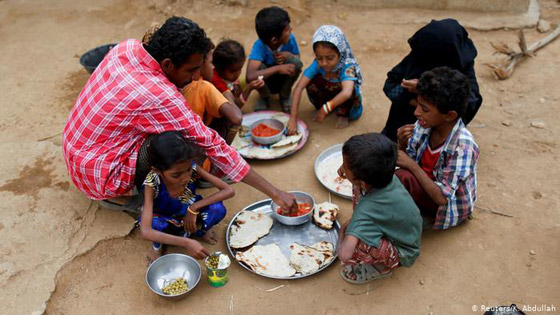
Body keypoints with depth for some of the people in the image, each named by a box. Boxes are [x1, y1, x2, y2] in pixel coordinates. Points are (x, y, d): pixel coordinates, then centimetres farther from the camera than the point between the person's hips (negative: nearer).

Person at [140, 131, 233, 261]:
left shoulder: (192, 168, -28)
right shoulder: (152, 183, -34)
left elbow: (229, 191, -26)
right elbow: (145, 231, -43)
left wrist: (194, 208, -32)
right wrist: (186, 243, -51)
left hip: (188, 214, 2)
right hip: (165, 219, -2)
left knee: (218, 209, -29)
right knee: (154, 223, -38)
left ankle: (194, 230, 4)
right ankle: (158, 244, -1)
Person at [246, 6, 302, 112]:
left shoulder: (290, 39, -22)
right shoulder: (259, 46, -32)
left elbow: (298, 58, -3)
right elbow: (250, 77, -45)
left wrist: (288, 55, -27)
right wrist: (277, 68, -47)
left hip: (284, 82, 2)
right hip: (265, 82, -2)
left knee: (295, 62, -27)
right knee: (259, 67, -34)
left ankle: (285, 96, 2)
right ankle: (264, 97, 0)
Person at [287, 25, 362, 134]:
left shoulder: (347, 66, -35)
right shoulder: (317, 64, -26)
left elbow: (346, 93, -53)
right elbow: (298, 88, -32)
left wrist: (325, 109, -45)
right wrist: (293, 118, -39)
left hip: (344, 100, -2)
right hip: (327, 93, 2)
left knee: (348, 87, -35)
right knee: (312, 82, -25)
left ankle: (343, 114, -5)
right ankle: (319, 107, 2)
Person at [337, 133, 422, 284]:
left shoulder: (368, 209, -40)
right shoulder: (384, 174, -22)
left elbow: (344, 254, -48)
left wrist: (343, 232, -25)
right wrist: (350, 166, -15)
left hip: (401, 253, -6)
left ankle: (384, 267, -2)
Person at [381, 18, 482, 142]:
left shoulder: (463, 66, -16)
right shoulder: (418, 55, -10)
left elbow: (470, 102, -27)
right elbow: (391, 82, -5)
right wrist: (409, 98, -25)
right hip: (405, 122, 3)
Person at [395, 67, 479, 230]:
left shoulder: (462, 146, -30)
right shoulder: (424, 125, -14)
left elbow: (442, 197, -29)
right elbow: (408, 160, -2)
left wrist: (412, 165, -29)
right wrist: (402, 143, -23)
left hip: (450, 206, -6)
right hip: (425, 187, 6)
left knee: (403, 177, -30)